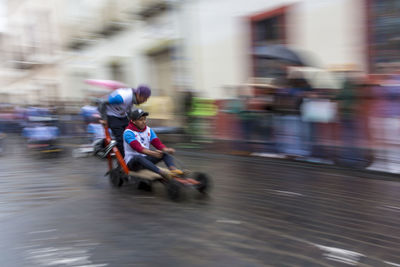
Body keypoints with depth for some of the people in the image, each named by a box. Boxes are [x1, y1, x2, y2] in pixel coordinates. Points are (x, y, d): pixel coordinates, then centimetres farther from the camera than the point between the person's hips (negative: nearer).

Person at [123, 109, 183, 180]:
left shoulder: (148, 130, 8)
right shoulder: (128, 132, -12)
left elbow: (157, 142, -3)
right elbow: (137, 147, -26)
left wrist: (166, 149, -25)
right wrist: (152, 153, -42)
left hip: (146, 158, 6)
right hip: (132, 161, -6)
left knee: (165, 154, -14)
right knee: (139, 157, -39)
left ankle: (173, 169, -43)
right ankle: (161, 172, -56)